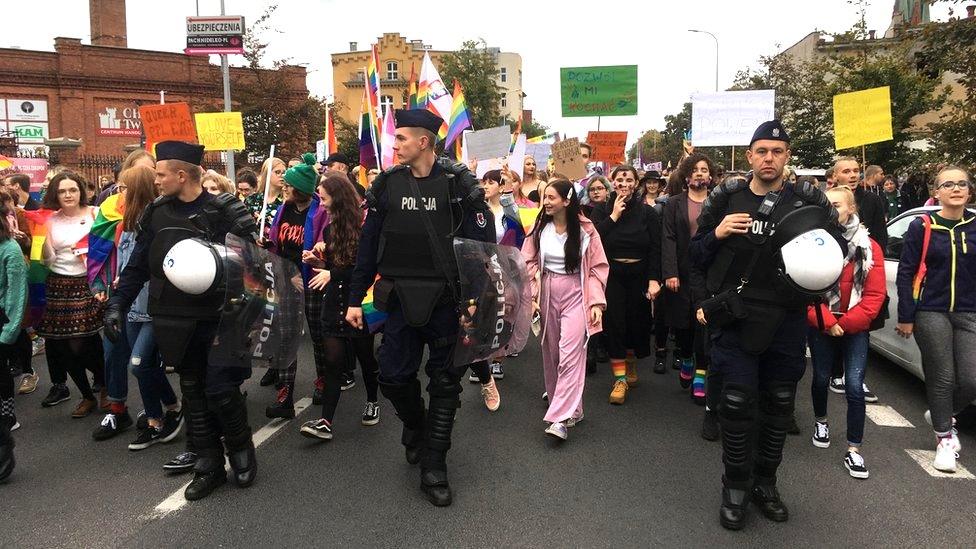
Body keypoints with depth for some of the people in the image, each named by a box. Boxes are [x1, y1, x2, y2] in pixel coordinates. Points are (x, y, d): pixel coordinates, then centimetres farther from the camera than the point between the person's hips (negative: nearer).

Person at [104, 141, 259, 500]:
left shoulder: (225, 211, -8)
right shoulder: (156, 213, 7)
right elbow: (137, 266, 14)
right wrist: (117, 305, 8)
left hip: (218, 319, -5)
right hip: (176, 322, 5)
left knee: (220, 389, -6)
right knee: (193, 392, 11)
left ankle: (241, 451, 21)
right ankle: (208, 465, 23)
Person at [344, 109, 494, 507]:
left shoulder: (459, 185, -5)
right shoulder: (387, 185, 4)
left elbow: (482, 243, -6)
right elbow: (368, 246, 7)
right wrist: (355, 299, 6)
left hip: (446, 299, -2)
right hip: (401, 298, 3)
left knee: (445, 381, 3)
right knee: (393, 376, 3)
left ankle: (433, 466, 15)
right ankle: (415, 426, 36)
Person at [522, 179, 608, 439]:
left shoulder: (585, 229, -6)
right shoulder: (540, 227, 2)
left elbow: (598, 267, -3)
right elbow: (529, 262, 4)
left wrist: (597, 302, -9)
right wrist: (530, 296, -5)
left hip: (576, 294, -4)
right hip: (547, 294, 4)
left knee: (570, 355, -11)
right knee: (551, 354, 10)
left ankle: (560, 419, -10)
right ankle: (571, 408, 27)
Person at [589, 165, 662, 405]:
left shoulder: (647, 212, 1)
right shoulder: (602, 210, 2)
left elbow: (655, 249, -3)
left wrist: (654, 279, -12)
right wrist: (614, 216, -13)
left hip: (639, 276, 1)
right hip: (611, 276, -1)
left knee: (637, 322, 8)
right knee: (614, 324, -5)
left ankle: (631, 366, 33)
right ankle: (620, 378, 0)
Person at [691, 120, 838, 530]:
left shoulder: (808, 202, 2)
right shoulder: (725, 199, 2)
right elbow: (697, 256, 6)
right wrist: (717, 233, -13)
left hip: (785, 322, 2)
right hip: (735, 317, -1)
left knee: (779, 404, 11)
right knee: (737, 403, -3)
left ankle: (765, 481, 29)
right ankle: (736, 485, 15)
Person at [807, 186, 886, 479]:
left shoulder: (869, 247, -3)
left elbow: (875, 294, -5)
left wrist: (846, 322, -13)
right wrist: (826, 321, -17)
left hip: (855, 327, 0)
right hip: (820, 326, 0)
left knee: (855, 387, -5)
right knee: (821, 378, 14)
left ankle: (854, 449, 6)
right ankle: (821, 421, 42)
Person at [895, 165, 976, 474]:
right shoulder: (922, 227, -4)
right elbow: (906, 273, -3)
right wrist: (905, 317, -5)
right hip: (931, 313, -3)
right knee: (942, 378, 2)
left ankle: (942, 415, 28)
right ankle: (944, 437, 20)